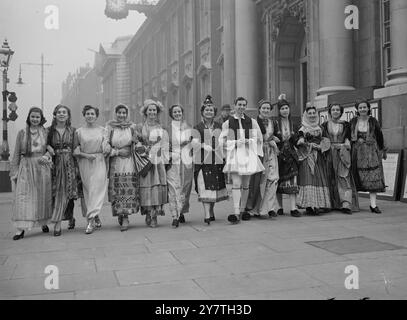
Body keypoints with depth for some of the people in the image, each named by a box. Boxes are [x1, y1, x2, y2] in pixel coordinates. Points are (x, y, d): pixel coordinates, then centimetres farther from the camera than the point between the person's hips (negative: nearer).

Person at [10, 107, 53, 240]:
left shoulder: (46, 132, 6)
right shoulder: (22, 133, 6)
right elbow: (17, 153, 6)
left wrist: (46, 156, -13)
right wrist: (14, 171, 1)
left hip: (42, 167, 1)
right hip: (25, 167, -1)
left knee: (43, 196, 7)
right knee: (23, 197, -7)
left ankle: (44, 223, 25)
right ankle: (21, 229, -8)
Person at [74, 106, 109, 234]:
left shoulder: (102, 131, 8)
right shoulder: (79, 132, 8)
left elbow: (106, 148, 6)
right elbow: (75, 150, 6)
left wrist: (107, 150, -17)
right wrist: (86, 155, -10)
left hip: (99, 163, -1)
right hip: (84, 163, 1)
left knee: (97, 190, -10)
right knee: (87, 191, 2)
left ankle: (91, 220, -10)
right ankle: (96, 218, 14)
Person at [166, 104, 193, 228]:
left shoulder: (188, 128, 11)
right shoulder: (168, 128, 5)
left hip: (186, 162, 3)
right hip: (172, 162, -2)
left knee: (185, 188, 7)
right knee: (174, 189, -9)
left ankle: (181, 212, 24)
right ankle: (175, 217, -9)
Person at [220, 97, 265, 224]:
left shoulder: (252, 122, 9)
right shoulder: (227, 123, 4)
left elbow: (259, 139, 15)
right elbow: (221, 141, 3)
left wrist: (249, 141, -3)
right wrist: (235, 143, -10)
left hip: (248, 155, 2)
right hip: (234, 155, -2)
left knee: (245, 185, 8)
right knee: (236, 184, -13)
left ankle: (242, 210, 20)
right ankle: (236, 213, -17)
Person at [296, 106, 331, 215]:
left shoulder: (319, 128, 18)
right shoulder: (303, 129, 4)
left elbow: (324, 142, 20)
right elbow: (300, 143, -5)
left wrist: (321, 146, 0)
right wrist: (312, 145, -14)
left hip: (319, 157, 5)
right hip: (307, 157, -5)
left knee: (320, 179, -2)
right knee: (308, 180, -12)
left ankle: (318, 205, 1)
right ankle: (309, 206, -13)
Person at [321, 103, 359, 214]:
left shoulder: (345, 124, 12)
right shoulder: (325, 125, 12)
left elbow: (348, 138, 12)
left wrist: (346, 144, -5)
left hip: (343, 154, -1)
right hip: (329, 154, 1)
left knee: (344, 177, -11)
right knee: (331, 179, 2)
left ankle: (346, 204, -19)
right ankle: (333, 204, 10)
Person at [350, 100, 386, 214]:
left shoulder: (373, 121, 3)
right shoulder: (353, 121, 5)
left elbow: (379, 136, 10)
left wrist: (383, 151, 14)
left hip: (371, 151, -1)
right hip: (357, 151, 1)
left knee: (373, 176, -6)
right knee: (357, 177, 3)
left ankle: (373, 204, -6)